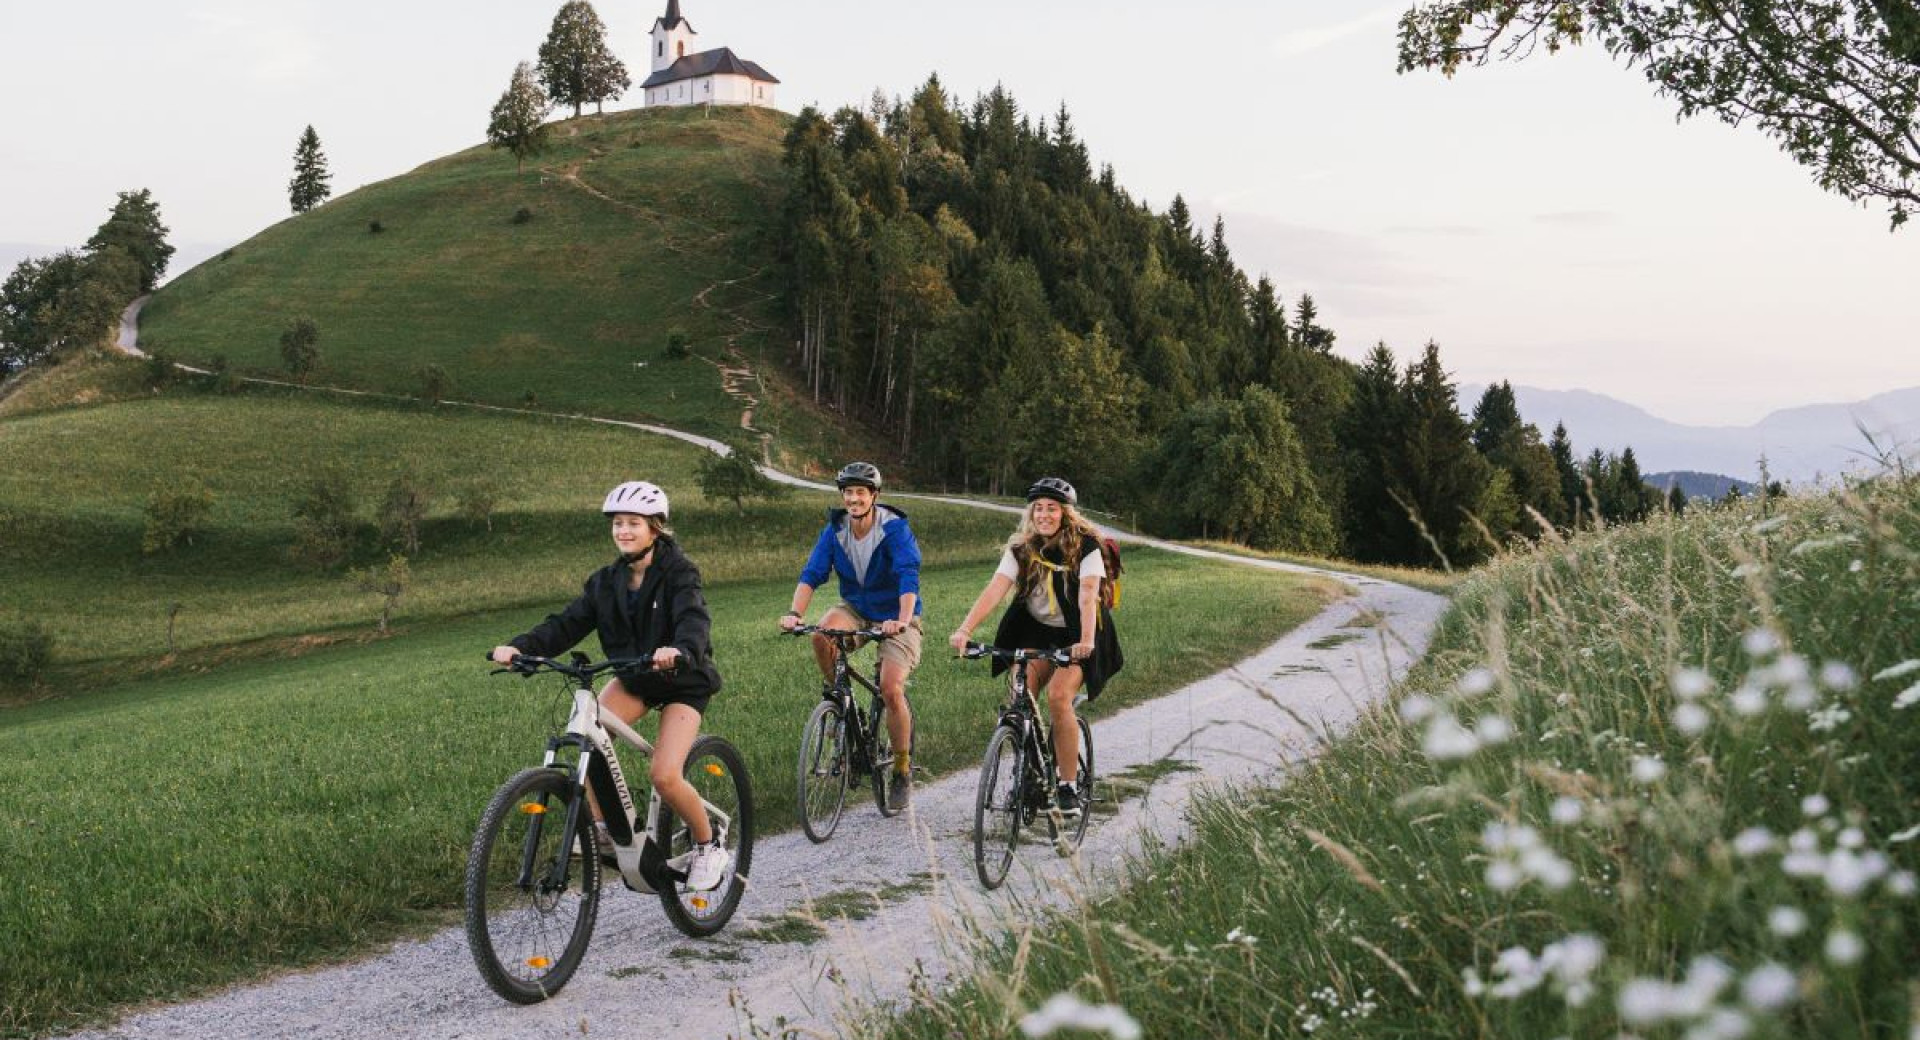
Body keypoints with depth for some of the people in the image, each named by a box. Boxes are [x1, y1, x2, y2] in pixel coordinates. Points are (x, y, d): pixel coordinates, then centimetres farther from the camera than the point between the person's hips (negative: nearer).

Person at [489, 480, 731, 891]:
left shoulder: (678, 573, -17)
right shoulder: (607, 580, -2)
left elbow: (694, 619, -35)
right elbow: (567, 624, -11)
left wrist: (680, 650, -59)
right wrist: (520, 646, -29)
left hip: (683, 681, -5)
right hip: (634, 677, 5)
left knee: (665, 777, -20)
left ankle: (708, 848, 5)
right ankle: (601, 829, -9)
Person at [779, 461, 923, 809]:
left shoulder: (895, 529, -20)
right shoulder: (835, 529, -8)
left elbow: (908, 578, -32)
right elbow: (812, 573, -16)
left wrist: (902, 620, -49)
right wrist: (794, 613, -34)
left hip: (895, 616, -4)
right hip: (855, 609, 4)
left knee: (891, 690, -19)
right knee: (821, 635, -29)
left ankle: (903, 771, 0)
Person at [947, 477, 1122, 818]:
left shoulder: (1086, 547, -15)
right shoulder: (1021, 547, -7)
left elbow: (1087, 596, -29)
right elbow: (995, 589, -19)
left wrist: (1086, 641, -46)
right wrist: (964, 629, -34)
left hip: (1075, 636, -3)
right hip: (1036, 630, 3)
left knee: (1058, 696, -24)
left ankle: (1069, 785, -11)